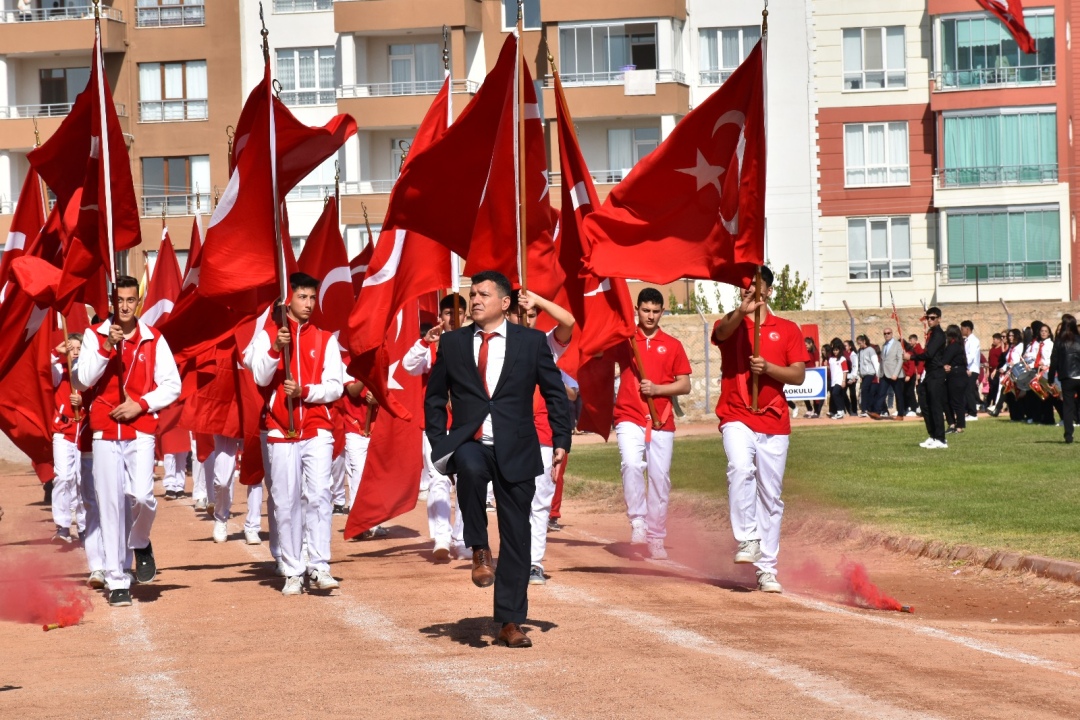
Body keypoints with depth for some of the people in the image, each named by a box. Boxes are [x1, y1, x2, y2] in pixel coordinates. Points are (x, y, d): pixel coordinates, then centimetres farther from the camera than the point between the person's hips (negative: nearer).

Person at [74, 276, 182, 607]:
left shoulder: (153, 339, 4)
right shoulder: (95, 336, 3)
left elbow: (172, 385, 5)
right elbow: (81, 381, -6)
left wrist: (141, 404, -9)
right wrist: (106, 347, -16)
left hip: (141, 431, 0)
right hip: (105, 432, 0)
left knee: (141, 495, -17)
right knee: (110, 504, -2)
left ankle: (140, 544, 16)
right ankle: (117, 581, 5)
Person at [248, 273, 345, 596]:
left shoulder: (325, 339, 9)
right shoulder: (267, 335, 7)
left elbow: (334, 387, 3)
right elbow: (260, 378, -5)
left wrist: (304, 391, -14)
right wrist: (275, 349, -21)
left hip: (317, 429, 0)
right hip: (280, 430, 0)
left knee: (318, 494, -12)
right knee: (286, 501, -1)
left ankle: (319, 568, -13)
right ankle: (293, 572, 3)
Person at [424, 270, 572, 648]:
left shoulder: (532, 341, 3)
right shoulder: (451, 343, 7)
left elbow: (555, 393, 9)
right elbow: (435, 398, 14)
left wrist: (561, 440, 0)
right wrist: (440, 446, 3)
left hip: (516, 451, 0)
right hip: (470, 443, 0)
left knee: (516, 537, 1)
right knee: (470, 467, -38)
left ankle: (510, 622, 10)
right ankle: (479, 550, -17)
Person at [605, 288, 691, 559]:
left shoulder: (672, 345, 8)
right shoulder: (623, 340, 7)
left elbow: (685, 385, 6)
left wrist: (658, 389, -10)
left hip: (662, 422, 2)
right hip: (629, 417, -1)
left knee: (660, 478, 2)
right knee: (632, 465, -26)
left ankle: (656, 539, 11)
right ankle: (637, 521, -15)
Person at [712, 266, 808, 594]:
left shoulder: (788, 330, 9)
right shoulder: (730, 326, 6)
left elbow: (799, 375, 2)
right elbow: (721, 331, -20)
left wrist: (768, 368, -16)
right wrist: (741, 311, -41)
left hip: (774, 422, 2)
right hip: (737, 417, -2)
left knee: (771, 496, 4)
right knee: (740, 468, -31)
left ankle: (767, 570, 9)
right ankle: (746, 539, -22)